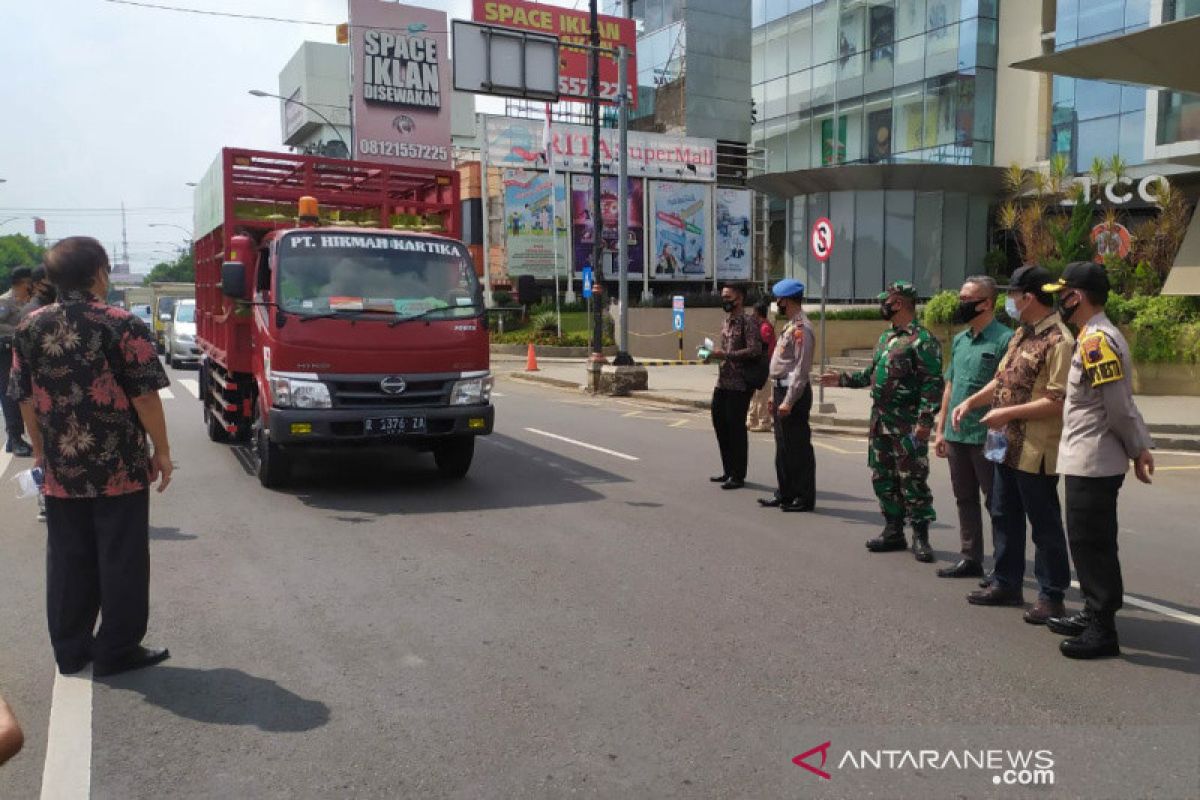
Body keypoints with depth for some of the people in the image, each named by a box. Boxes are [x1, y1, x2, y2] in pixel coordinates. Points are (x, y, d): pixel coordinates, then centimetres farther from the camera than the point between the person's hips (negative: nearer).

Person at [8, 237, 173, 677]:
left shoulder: (30, 328, 3)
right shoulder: (123, 326, -12)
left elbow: (25, 397, 8)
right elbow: (144, 396, -13)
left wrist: (40, 449, 20)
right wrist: (162, 450, -4)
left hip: (60, 469, 5)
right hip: (120, 467, -5)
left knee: (67, 561, 15)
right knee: (121, 560, 7)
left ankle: (70, 650, 25)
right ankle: (117, 649, 14)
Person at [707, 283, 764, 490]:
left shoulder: (748, 321, -11)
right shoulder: (726, 321, 16)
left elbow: (754, 350, -21)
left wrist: (725, 354, -22)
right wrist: (714, 353, 9)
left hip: (740, 384, -9)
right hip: (723, 381, 9)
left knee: (736, 427, -4)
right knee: (719, 423, 12)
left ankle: (738, 476, 6)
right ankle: (728, 471, 25)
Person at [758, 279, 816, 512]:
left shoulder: (801, 328, -17)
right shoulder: (791, 326, 16)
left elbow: (801, 369, -21)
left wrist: (788, 401, -22)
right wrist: (775, 396, 20)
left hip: (794, 394, -10)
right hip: (782, 390, 10)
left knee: (798, 448, -2)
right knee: (783, 447, 16)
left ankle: (805, 498, 6)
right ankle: (785, 494, 25)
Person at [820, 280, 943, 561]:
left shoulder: (922, 340, -13)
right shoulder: (885, 338, 16)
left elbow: (932, 384, -17)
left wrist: (925, 420, -23)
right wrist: (843, 379, 21)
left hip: (907, 426, -9)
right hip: (880, 422, 9)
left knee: (913, 480, -3)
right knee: (883, 478, 13)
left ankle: (920, 537, 7)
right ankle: (893, 531, 23)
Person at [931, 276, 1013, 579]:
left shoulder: (1004, 339, -11)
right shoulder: (959, 340, 13)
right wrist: (940, 429, 14)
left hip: (986, 437, -7)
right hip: (956, 436, 8)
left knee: (995, 501, 2)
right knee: (965, 499, 14)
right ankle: (970, 559, 25)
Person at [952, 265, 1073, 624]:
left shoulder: (1058, 340, -18)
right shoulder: (1021, 334, 12)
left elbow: (1058, 401, -23)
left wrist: (1008, 413, -21)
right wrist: (971, 401, 6)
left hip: (1036, 451, -9)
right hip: (1007, 446, 10)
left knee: (1044, 524, 3)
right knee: (1004, 517, 17)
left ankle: (1052, 596, 16)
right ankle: (1006, 584, 30)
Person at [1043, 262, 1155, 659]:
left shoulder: (1096, 340, -19)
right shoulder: (1096, 336, 14)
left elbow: (1119, 406, -19)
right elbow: (1119, 403, 15)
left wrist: (1137, 450, -7)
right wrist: (1139, 447, 13)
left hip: (1091, 464, -10)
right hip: (1089, 461, 10)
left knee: (1091, 543, -3)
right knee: (1088, 541, 17)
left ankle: (1102, 631, 5)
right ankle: (1095, 615, 28)